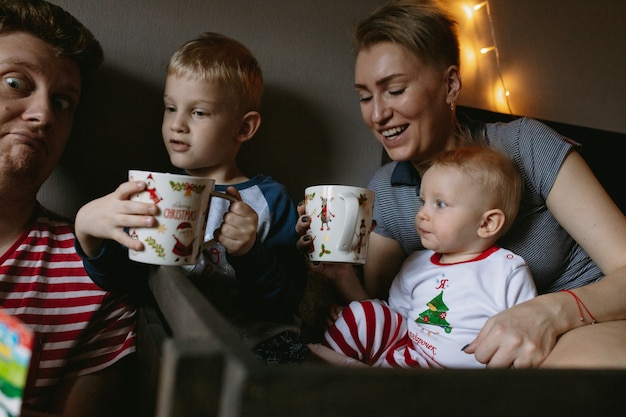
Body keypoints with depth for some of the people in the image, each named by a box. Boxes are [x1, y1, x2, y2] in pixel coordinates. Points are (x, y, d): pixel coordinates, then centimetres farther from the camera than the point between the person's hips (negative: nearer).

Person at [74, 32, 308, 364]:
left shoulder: (269, 199, 2)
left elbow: (287, 302, -4)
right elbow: (119, 281, -4)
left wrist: (250, 254, -22)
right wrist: (88, 232, -24)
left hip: (254, 337, -2)